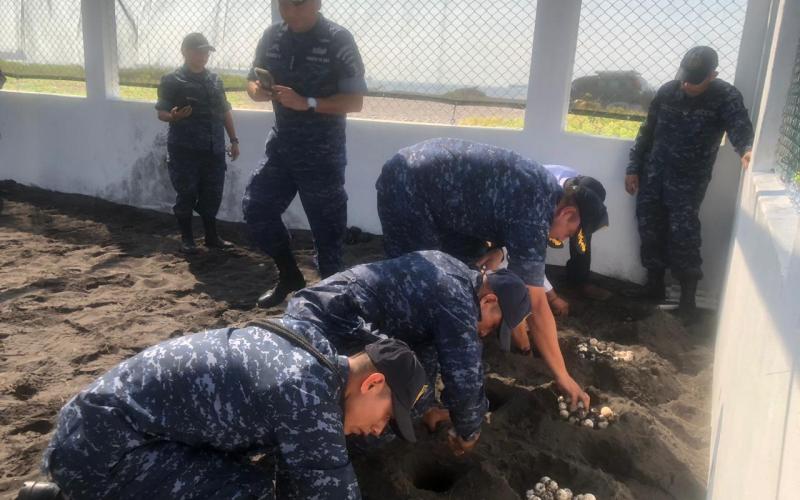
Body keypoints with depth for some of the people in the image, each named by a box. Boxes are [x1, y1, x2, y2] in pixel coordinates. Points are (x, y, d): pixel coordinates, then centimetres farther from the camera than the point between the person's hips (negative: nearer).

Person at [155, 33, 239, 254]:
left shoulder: (215, 79, 14)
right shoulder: (172, 80, -2)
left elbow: (225, 111, 19)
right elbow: (161, 112, -5)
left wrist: (233, 139, 15)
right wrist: (174, 117, -27)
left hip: (214, 149, 5)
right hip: (185, 150, -4)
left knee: (212, 196, 9)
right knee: (187, 195, 1)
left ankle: (212, 236, 22)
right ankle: (186, 238, 15)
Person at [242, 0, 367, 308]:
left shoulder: (338, 40, -11)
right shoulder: (271, 37, 5)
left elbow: (355, 101, -14)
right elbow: (253, 83, 13)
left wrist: (307, 103, -25)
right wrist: (258, 91, -12)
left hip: (323, 153, -6)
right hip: (281, 145, 6)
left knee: (327, 226, 0)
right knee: (256, 208, 7)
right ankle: (289, 275, 24)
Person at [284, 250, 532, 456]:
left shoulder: (453, 273, 13)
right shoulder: (457, 301, -16)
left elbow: (424, 342, 23)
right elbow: (465, 380, -14)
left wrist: (427, 406, 29)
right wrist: (468, 433, 7)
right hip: (323, 329, -10)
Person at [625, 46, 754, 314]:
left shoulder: (726, 97, -10)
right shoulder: (667, 91, 0)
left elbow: (740, 127, -26)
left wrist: (747, 150, -49)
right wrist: (633, 168, 6)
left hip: (690, 179, -4)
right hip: (654, 173, 4)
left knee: (683, 232, -12)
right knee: (649, 228, 5)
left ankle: (688, 293, 2)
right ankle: (655, 282, 22)